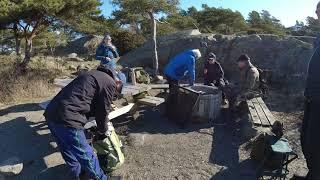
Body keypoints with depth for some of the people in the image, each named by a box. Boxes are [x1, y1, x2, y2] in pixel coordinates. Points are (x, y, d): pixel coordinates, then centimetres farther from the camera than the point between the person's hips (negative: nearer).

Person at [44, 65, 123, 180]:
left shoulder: (94, 74, 23)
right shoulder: (110, 83, -4)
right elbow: (103, 111, 0)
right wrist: (102, 132, 17)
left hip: (51, 113, 10)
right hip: (67, 119, -10)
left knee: (68, 150, 27)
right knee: (86, 156, 9)